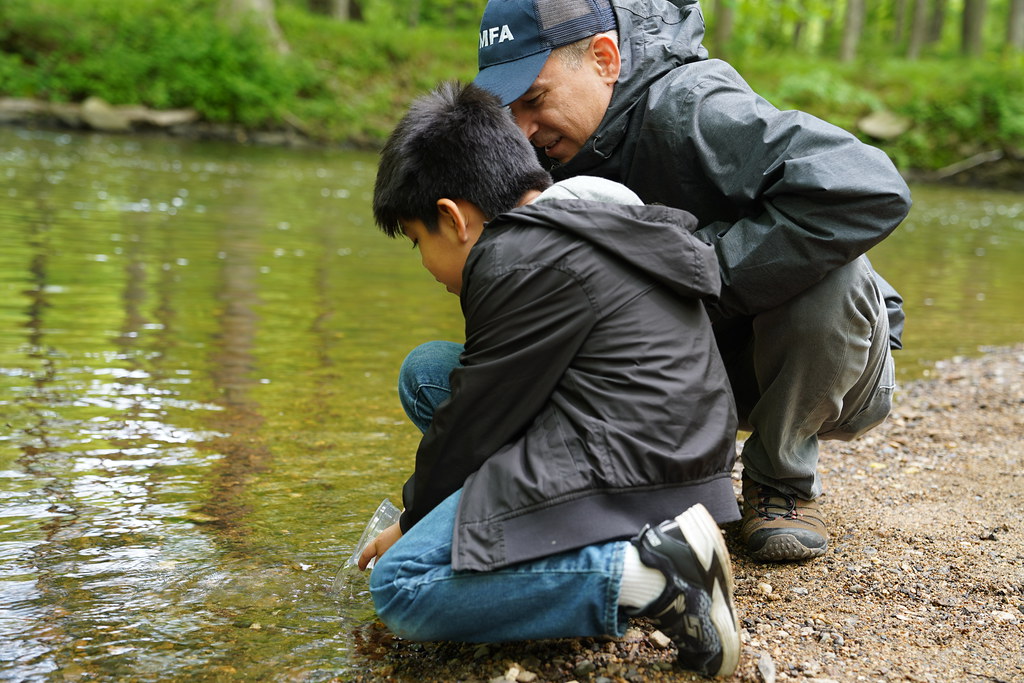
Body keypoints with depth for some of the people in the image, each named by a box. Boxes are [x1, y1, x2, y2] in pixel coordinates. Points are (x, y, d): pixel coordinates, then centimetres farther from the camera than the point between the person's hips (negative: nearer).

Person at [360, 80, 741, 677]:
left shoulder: (525, 260, -14)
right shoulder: (588, 227, 18)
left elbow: (476, 418, -9)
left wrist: (411, 522, 9)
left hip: (619, 476, -11)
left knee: (398, 587, -12)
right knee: (425, 367, 16)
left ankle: (646, 578, -19)